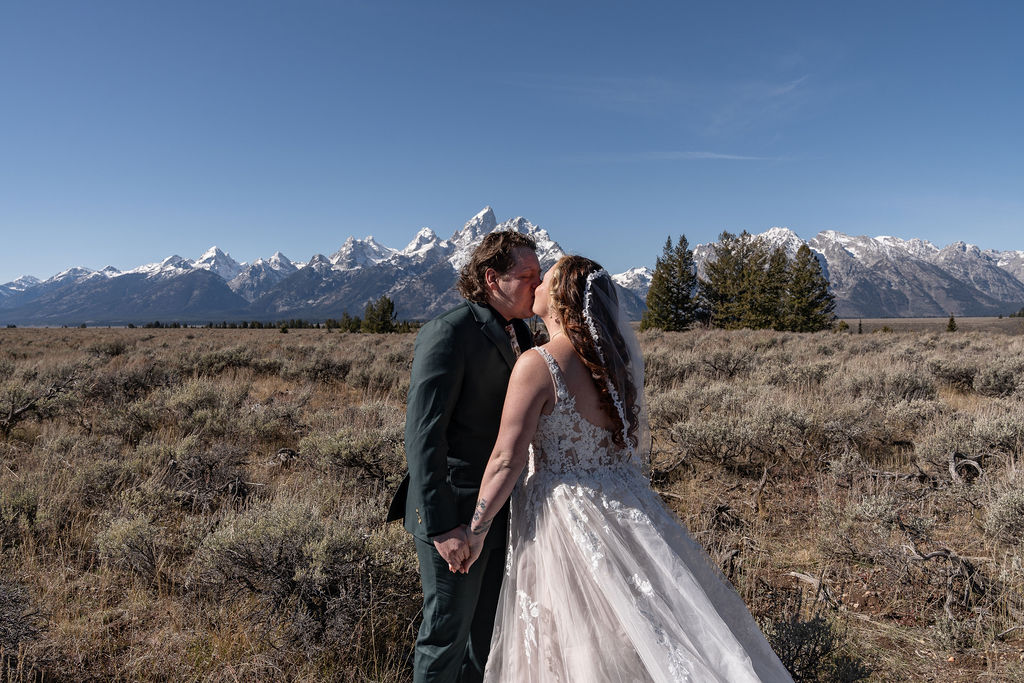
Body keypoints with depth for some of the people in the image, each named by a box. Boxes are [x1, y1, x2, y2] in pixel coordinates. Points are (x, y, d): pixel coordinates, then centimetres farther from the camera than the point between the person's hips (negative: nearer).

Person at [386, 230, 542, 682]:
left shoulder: (520, 333, 7)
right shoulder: (449, 334, -19)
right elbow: (423, 436, -23)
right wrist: (441, 526, -24)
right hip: (456, 515, -8)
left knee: (491, 627, 22)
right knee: (447, 632, 10)